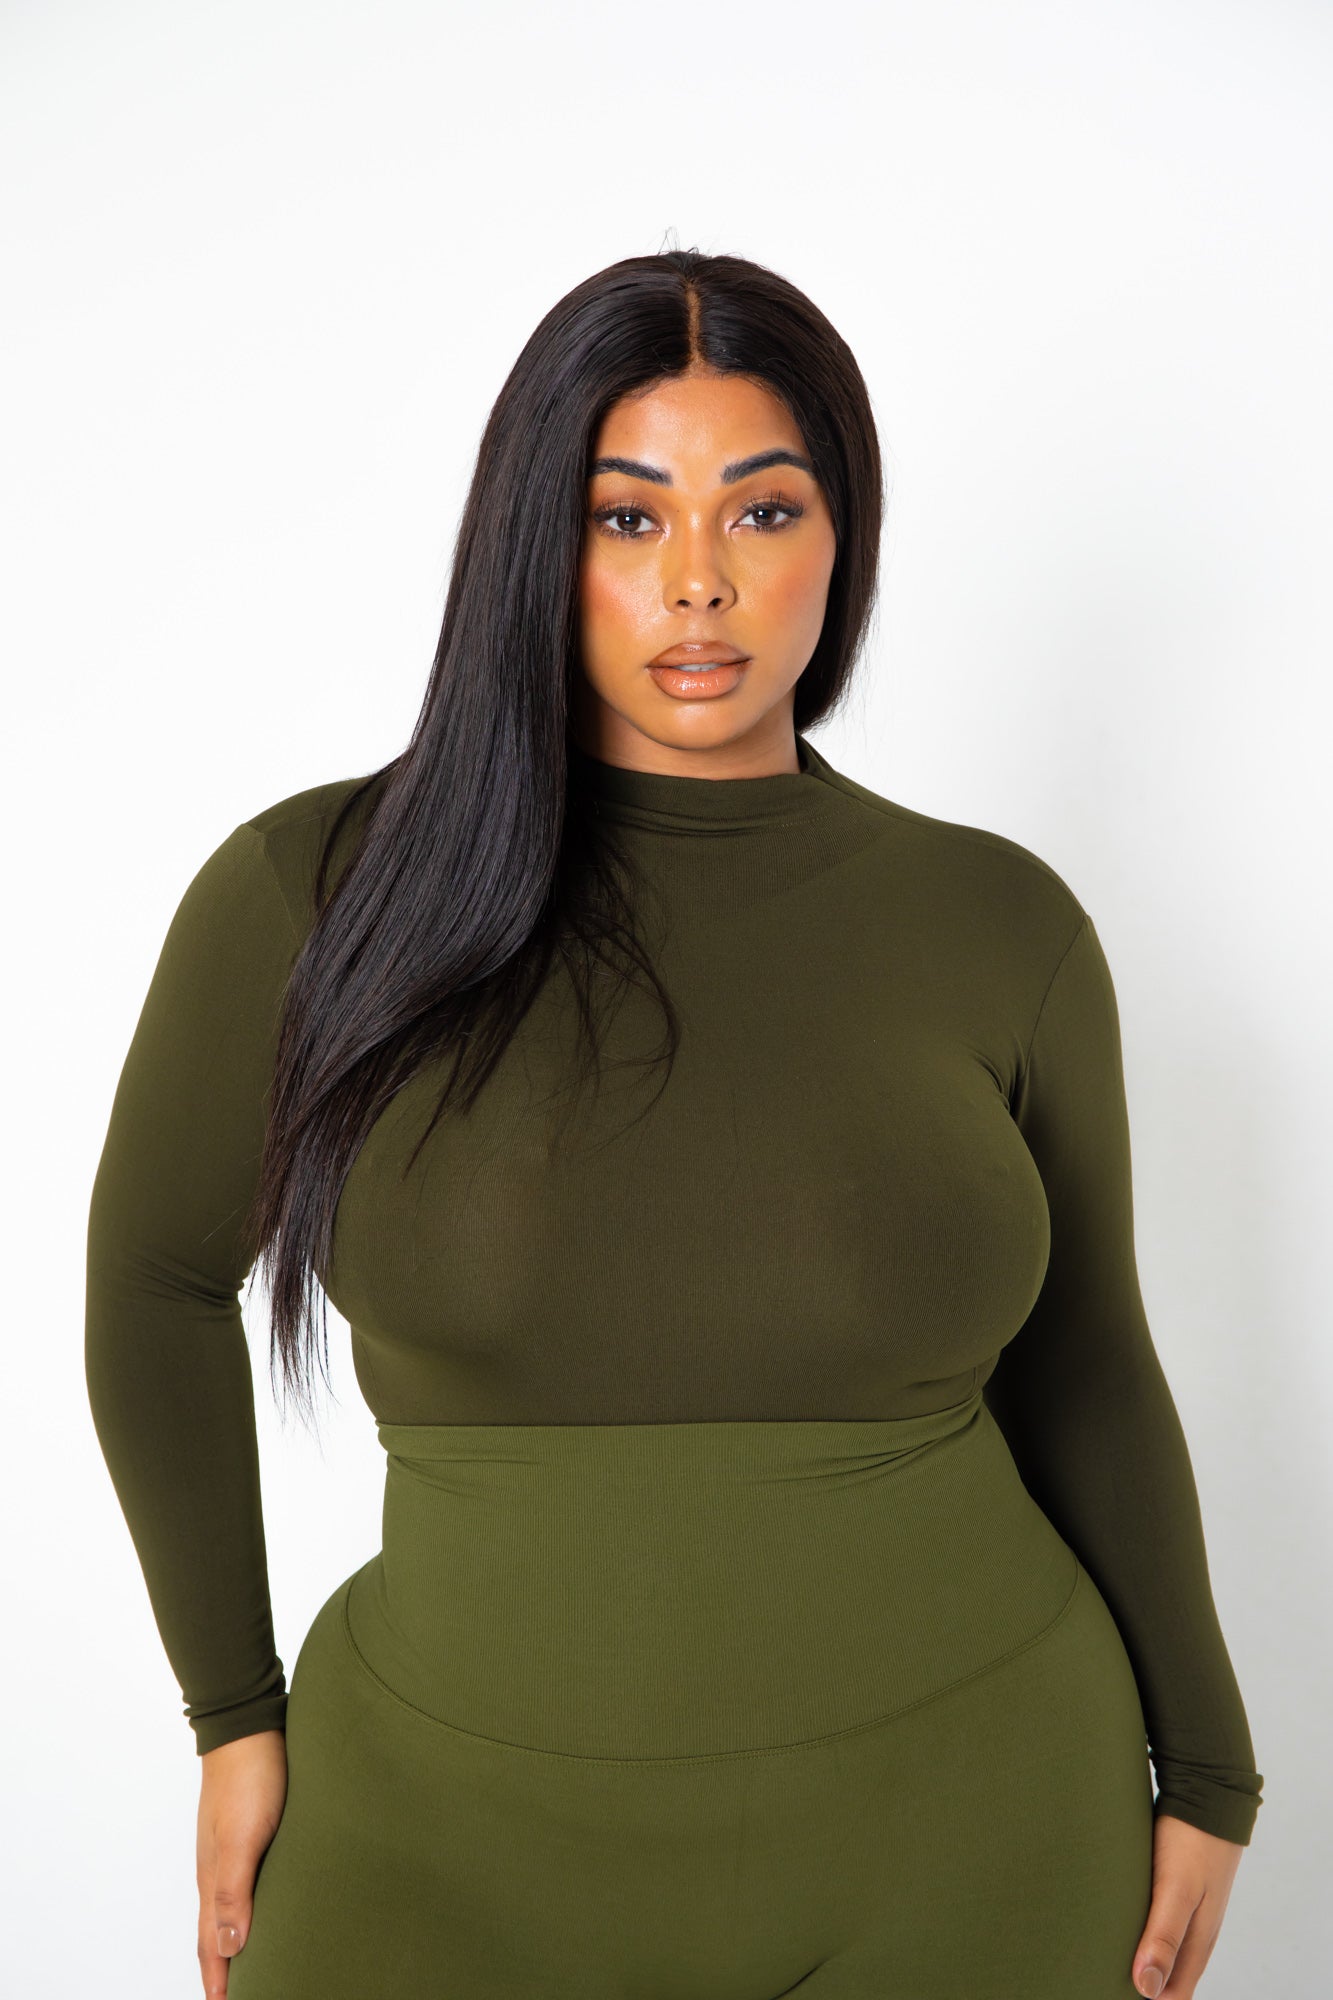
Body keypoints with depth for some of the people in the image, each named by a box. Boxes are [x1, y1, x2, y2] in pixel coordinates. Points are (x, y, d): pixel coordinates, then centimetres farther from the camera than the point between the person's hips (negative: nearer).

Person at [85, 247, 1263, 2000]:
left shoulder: (1002, 927, -7)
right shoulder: (319, 894, -11)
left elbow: (1077, 1362, 5)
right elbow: (157, 1271, 3)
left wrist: (1204, 1767, 10)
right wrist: (235, 1708, 5)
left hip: (972, 1841, 1)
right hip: (474, 1847, 0)